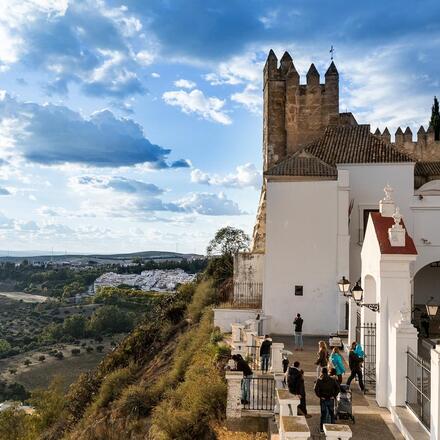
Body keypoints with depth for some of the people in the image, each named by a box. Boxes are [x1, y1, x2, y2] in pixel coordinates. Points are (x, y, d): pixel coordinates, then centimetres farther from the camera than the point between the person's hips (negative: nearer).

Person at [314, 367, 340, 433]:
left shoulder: (319, 380, -6)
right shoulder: (332, 380, -1)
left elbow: (316, 389, -16)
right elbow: (338, 388, -6)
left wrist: (320, 396, -8)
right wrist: (334, 395, -3)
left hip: (323, 399, -1)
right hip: (331, 399, 1)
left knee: (323, 413, 8)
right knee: (331, 413, 14)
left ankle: (322, 428, 9)